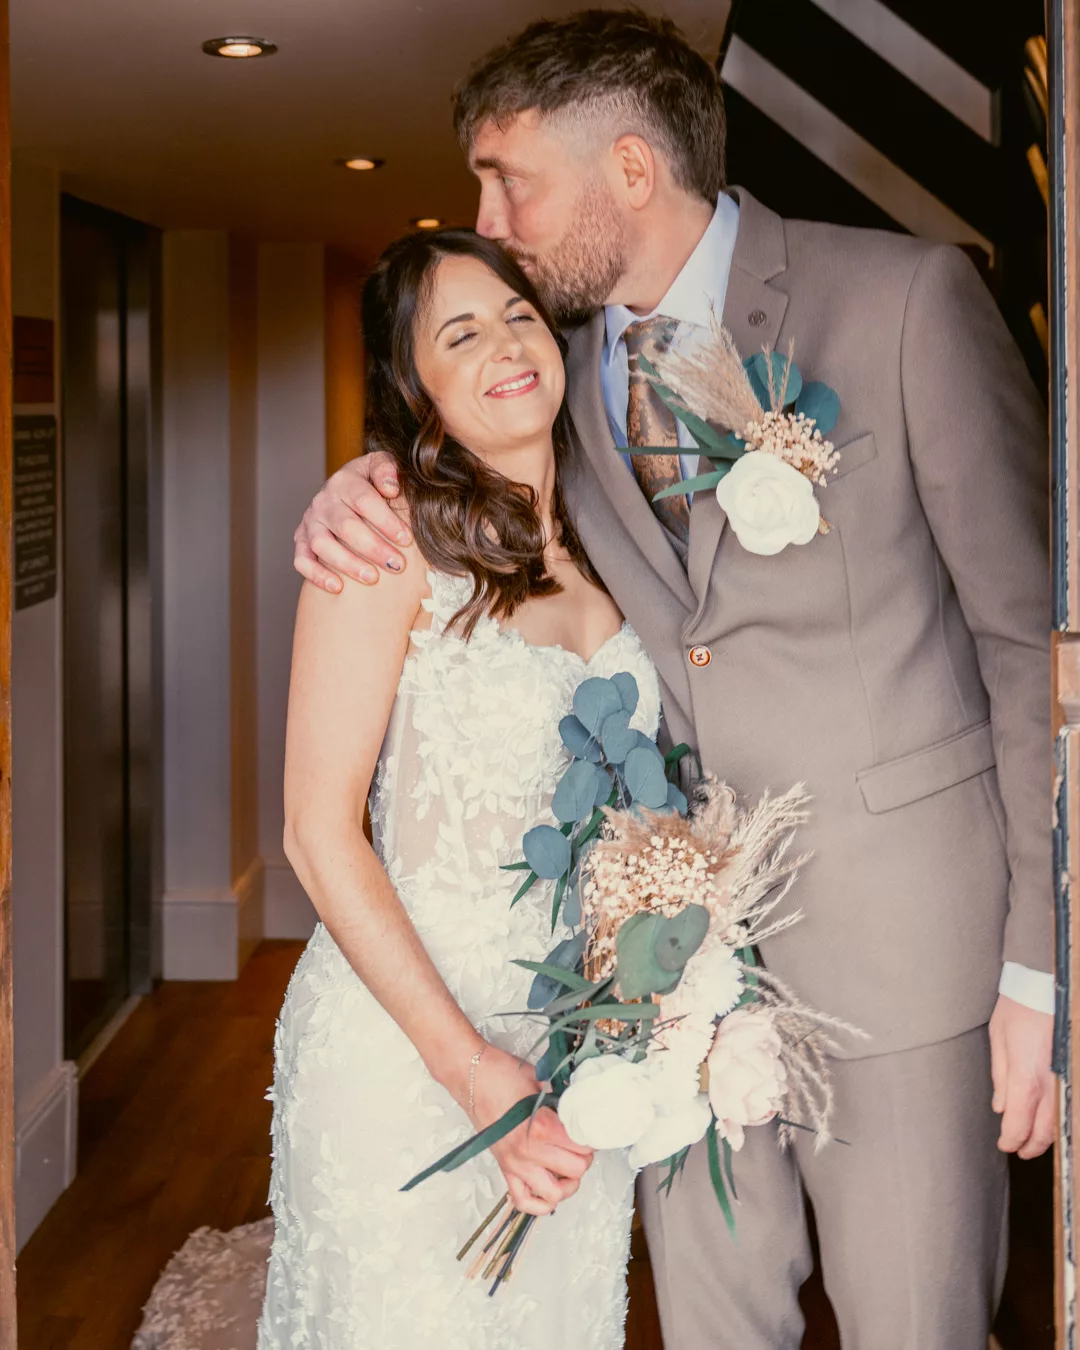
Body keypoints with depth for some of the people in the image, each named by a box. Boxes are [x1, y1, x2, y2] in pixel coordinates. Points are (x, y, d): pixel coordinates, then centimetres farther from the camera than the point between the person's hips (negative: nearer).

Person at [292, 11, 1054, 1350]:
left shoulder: (907, 298, -10)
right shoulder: (559, 358, 5)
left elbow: (1030, 628, -8)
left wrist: (1038, 961, -10)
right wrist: (355, 490, -3)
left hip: (890, 925, -4)